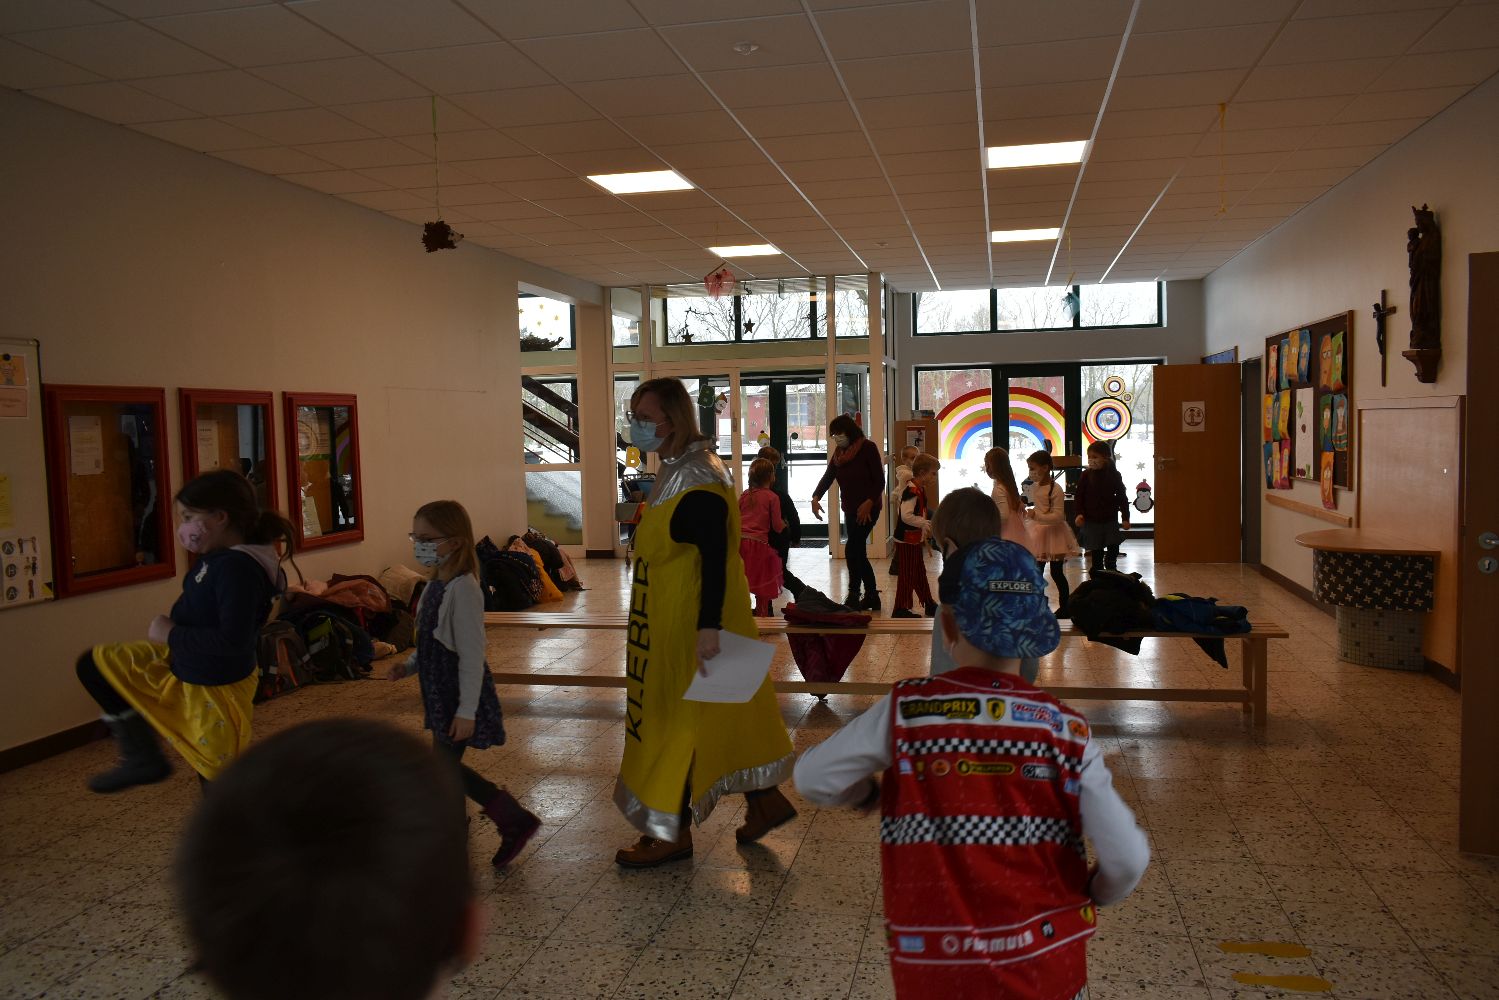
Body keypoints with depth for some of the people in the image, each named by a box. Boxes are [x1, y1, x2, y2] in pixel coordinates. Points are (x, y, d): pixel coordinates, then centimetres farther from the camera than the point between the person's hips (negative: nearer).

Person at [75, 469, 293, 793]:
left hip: (215, 687, -10)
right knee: (95, 665, 15)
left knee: (220, 781, 3)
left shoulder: (239, 568, -30)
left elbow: (232, 641, -34)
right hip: (181, 664, 10)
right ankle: (142, 758, 20)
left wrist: (171, 634, -23)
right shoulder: (218, 556, -1)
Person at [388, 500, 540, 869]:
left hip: (460, 696, -10)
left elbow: (472, 655, -22)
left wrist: (466, 710, -22)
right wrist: (409, 665, 3)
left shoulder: (462, 589, -21)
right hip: (440, 693, 10)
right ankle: (514, 820, 26)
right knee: (448, 768, 15)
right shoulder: (435, 583, 7)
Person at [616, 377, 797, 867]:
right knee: (724, 714, 17)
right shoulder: (674, 471, 10)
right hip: (671, 623, 10)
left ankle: (672, 832, 15)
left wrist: (708, 629, -29)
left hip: (690, 626, -10)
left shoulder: (697, 483, -21)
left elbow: (715, 560, -26)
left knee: (681, 717, 1)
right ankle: (767, 801, 29)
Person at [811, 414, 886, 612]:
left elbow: (879, 480, -12)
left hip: (867, 508, -7)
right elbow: (828, 476, 4)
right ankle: (871, 596, 21)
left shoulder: (867, 448, -10)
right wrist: (816, 497, -11)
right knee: (858, 552, 11)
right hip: (849, 509, 8)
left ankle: (853, 597, -12)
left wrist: (869, 502, -24)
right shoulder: (839, 451, 9)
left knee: (852, 549, -16)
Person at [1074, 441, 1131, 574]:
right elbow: (1078, 496, 0)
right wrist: (1080, 513, -13)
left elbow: (1122, 497, 3)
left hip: (1110, 520, 1)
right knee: (1096, 553, 5)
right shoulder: (1086, 475, -3)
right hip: (1091, 521, -1)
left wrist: (1125, 518, 0)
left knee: (1113, 549, 2)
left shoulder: (1114, 475, -2)